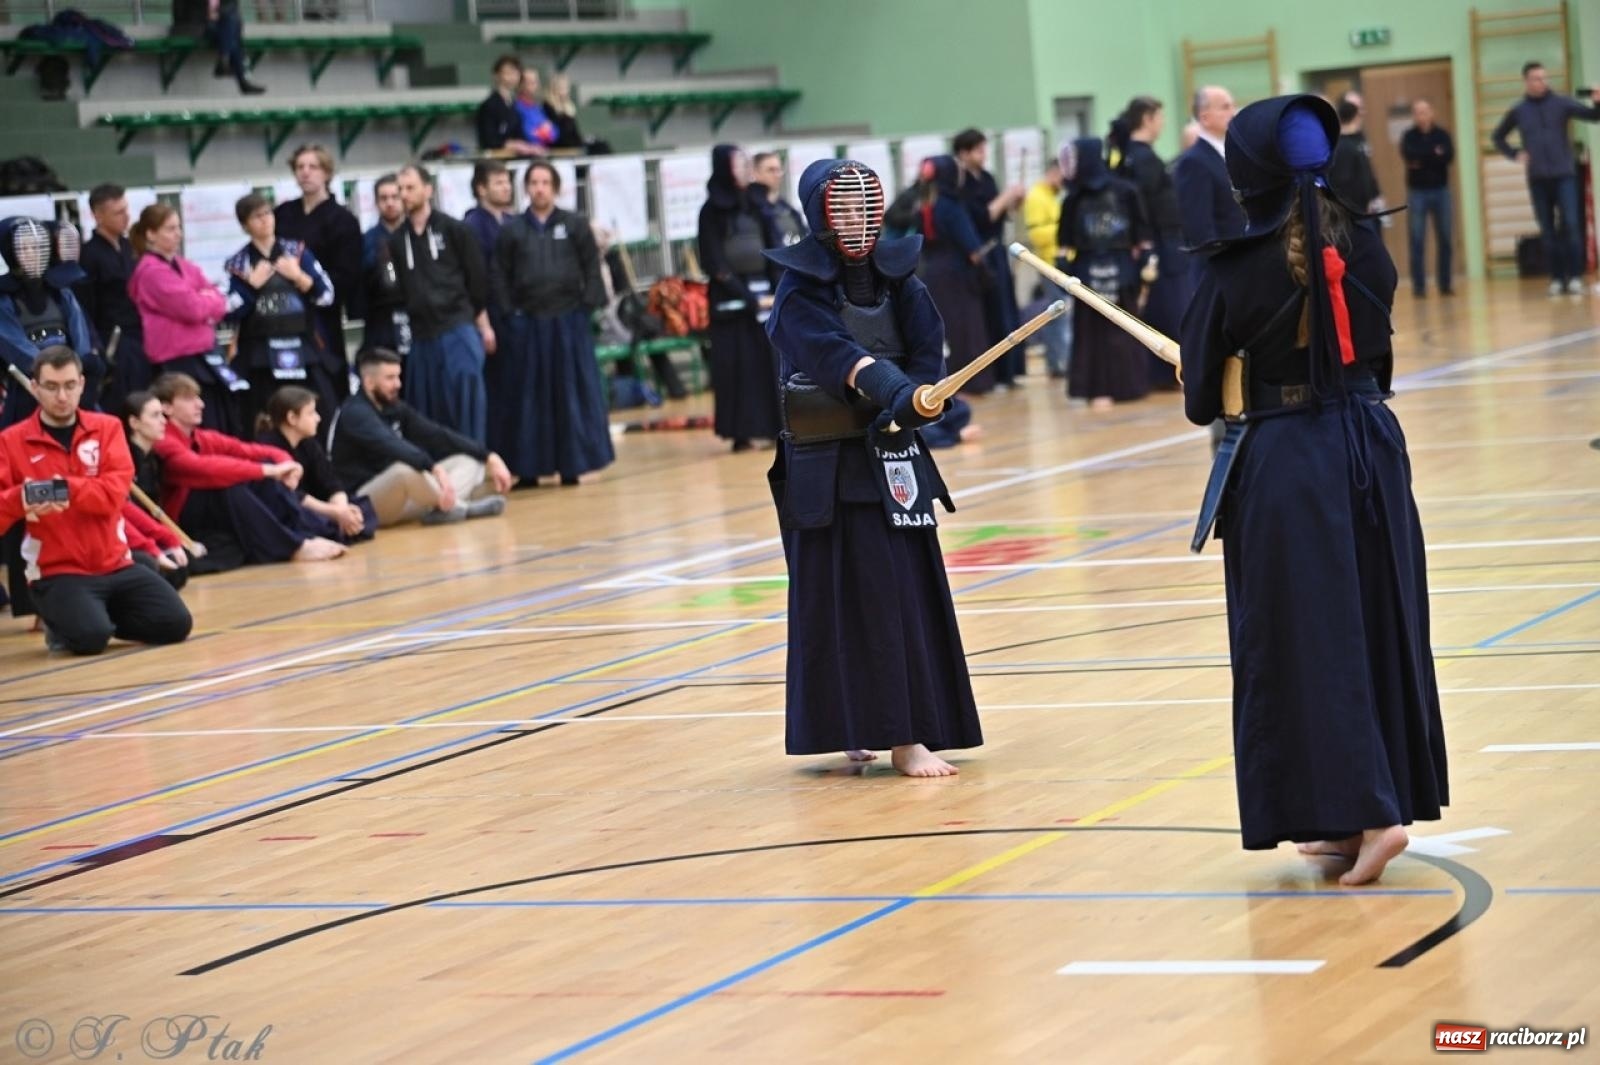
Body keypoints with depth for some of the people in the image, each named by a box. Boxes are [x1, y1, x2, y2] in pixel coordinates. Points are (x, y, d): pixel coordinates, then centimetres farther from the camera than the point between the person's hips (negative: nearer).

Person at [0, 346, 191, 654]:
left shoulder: (107, 427, 5)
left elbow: (115, 491, -10)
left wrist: (68, 488, -27)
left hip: (115, 565, 3)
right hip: (57, 572, -3)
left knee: (175, 623, -11)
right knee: (91, 637, -29)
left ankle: (103, 615, 15)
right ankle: (63, 625, 7)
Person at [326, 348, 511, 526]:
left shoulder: (395, 409, 10)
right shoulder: (355, 414, -15)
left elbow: (437, 434, 6)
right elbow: (390, 445, -33)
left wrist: (489, 457, -4)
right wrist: (435, 469, -48)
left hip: (396, 498, 9)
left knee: (470, 462, 2)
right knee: (406, 470, -41)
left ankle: (444, 506, -28)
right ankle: (457, 507, -20)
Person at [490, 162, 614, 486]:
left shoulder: (575, 225, 4)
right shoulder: (511, 230, 5)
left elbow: (592, 267, 2)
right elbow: (499, 275, 5)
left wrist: (588, 306, -5)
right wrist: (509, 312, -3)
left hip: (568, 321, 0)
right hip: (527, 323, 0)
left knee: (572, 393, 3)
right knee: (527, 396, 3)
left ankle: (571, 465, 12)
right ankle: (528, 468, 9)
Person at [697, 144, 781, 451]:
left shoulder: (753, 204, 11)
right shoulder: (711, 211, -4)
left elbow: (771, 249, 10)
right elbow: (715, 264, -8)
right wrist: (747, 296, -12)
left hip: (763, 290, 5)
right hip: (731, 297, -5)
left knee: (771, 360, 2)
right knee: (738, 364, -4)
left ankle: (775, 425, 6)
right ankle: (741, 432, -2)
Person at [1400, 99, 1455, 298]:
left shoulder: (1442, 134, 5)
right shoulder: (1408, 136, 2)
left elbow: (1449, 156, -12)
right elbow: (1409, 155, -19)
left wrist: (1422, 160, -16)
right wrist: (1434, 155, -16)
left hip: (1441, 191, 2)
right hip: (1417, 193, -2)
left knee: (1445, 240, 4)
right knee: (1417, 242, -4)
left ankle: (1445, 284, 11)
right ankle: (1419, 286, -1)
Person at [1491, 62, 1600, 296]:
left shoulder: (1561, 103, 2)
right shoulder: (1518, 111, 7)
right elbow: (1498, 137, 19)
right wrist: (1515, 154, 3)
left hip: (1564, 175, -2)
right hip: (1537, 179, 2)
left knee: (1571, 224, -10)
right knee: (1548, 231, 4)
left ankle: (1575, 277, -6)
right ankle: (1557, 279, 8)